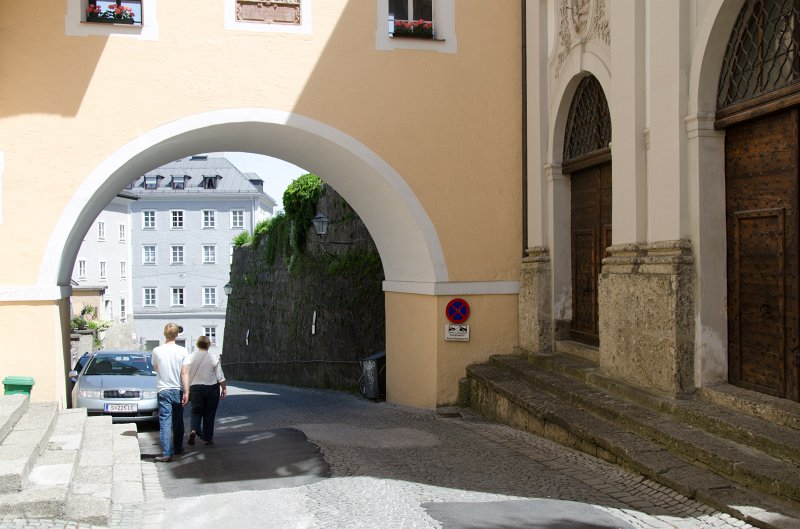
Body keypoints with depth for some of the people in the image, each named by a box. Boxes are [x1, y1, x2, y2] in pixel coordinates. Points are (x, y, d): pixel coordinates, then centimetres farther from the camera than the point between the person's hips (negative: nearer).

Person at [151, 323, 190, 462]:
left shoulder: (157, 351, -6)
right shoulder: (183, 351, -7)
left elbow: (155, 368, 10)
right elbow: (184, 373, -9)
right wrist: (186, 392, -7)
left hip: (163, 390, -1)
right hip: (178, 390, 1)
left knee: (165, 422, -3)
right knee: (178, 421, 17)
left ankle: (167, 453, -9)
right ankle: (178, 448, 29)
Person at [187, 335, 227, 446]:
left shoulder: (190, 357, -4)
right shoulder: (214, 357, -7)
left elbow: (187, 375, 1)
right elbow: (220, 376, -4)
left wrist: (187, 389, 11)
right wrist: (224, 388, 5)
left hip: (195, 387, 1)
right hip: (211, 388, -1)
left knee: (196, 411, 11)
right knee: (209, 413, 9)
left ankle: (194, 430, -15)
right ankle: (207, 438, 13)